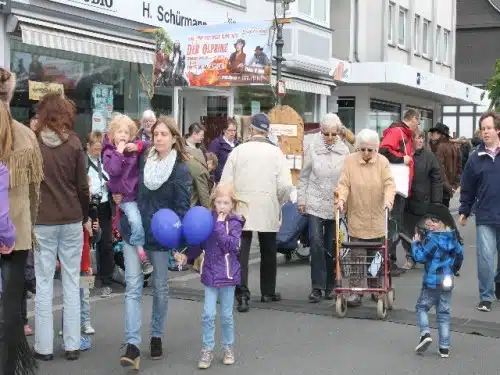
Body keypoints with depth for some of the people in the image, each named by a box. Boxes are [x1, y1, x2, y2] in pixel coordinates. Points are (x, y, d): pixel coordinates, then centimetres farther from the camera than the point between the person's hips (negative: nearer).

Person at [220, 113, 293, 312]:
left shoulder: (238, 151, -4)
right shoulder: (276, 152, -4)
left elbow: (225, 182, -5)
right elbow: (285, 184, -10)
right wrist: (279, 203, 8)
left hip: (242, 209, -1)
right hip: (268, 211, 1)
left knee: (241, 253, -2)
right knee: (268, 253, 16)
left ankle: (242, 293, -15)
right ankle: (268, 292, 27)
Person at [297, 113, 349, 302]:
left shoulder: (344, 151, 1)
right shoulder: (313, 149, -1)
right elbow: (304, 176, 5)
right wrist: (301, 199, 3)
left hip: (336, 205, 1)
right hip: (315, 204, -1)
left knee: (332, 247, 7)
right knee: (316, 244, -8)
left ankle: (330, 285, 20)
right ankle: (317, 286, -2)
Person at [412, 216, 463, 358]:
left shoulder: (431, 239, -16)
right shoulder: (452, 238, 7)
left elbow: (420, 257, -19)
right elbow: (460, 254, 20)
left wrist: (416, 243, -4)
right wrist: (454, 270, 32)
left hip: (432, 282, -6)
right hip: (447, 282, 6)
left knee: (422, 307, 11)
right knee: (444, 313, 10)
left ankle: (425, 333, -10)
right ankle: (444, 347, 10)